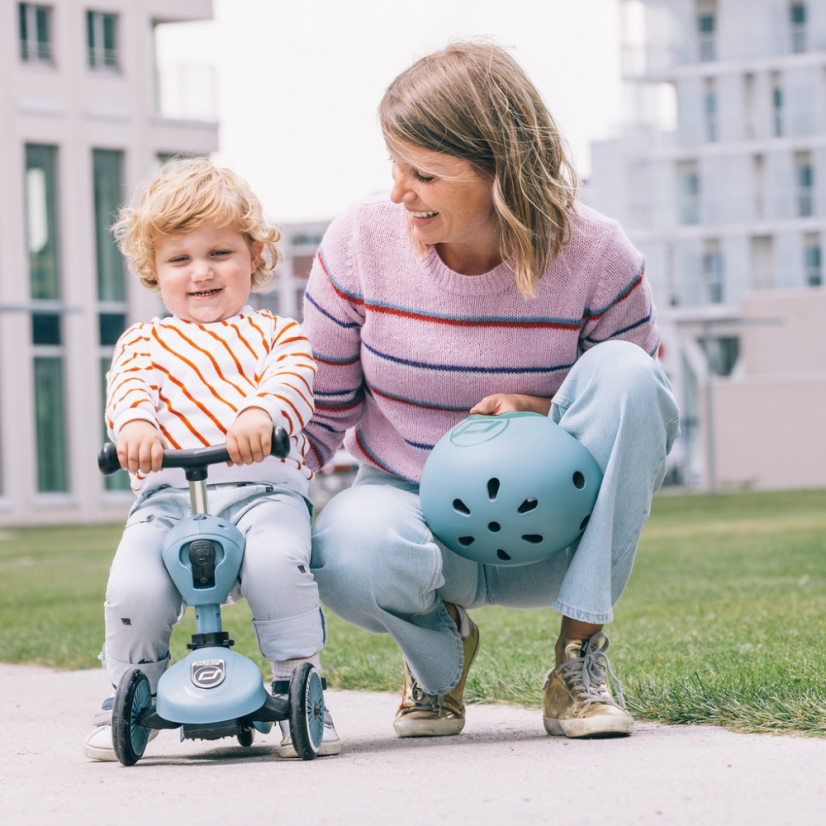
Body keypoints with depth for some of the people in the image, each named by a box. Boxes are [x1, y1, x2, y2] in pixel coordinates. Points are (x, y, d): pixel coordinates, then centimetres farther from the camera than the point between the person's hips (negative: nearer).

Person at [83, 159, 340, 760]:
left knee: (278, 560, -35)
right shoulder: (146, 342, 24)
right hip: (167, 493, 1)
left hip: (264, 489, -1)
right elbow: (129, 388, 3)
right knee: (133, 591, -25)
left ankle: (298, 687, -14)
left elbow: (292, 379, -2)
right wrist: (134, 424, -23)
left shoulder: (276, 333, 20)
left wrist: (261, 415, -26)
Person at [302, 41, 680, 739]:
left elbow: (641, 411, -1)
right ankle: (438, 648, 2)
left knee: (620, 369, -29)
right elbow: (320, 414, 0)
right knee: (353, 552, -39)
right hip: (412, 508, 0)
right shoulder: (360, 243, -9)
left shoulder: (594, 257, -13)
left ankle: (581, 653, -17)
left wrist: (543, 415, -22)